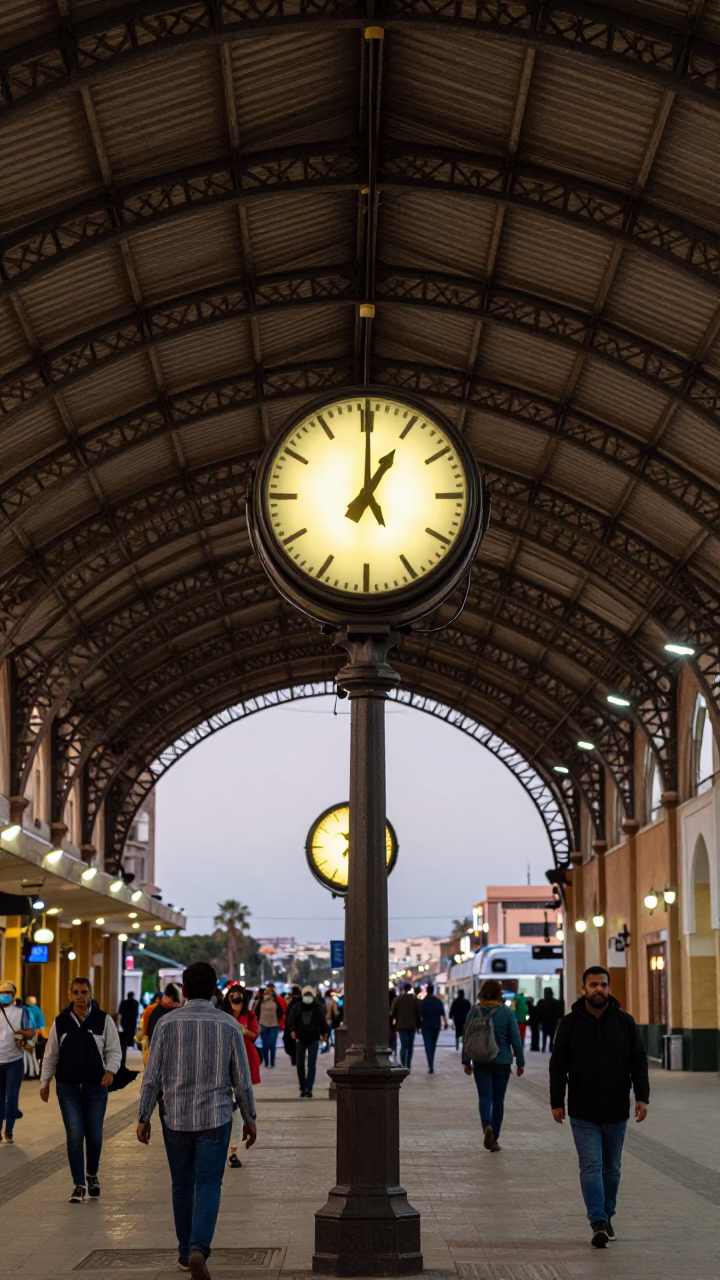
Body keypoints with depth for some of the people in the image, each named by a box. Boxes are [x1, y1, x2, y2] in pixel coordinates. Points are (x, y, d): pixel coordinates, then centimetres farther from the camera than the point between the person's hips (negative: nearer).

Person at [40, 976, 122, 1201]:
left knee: (94, 1136, 5)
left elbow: (114, 1051, 0)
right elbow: (51, 1055, 10)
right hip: (67, 1088, 1)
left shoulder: (103, 1020, -3)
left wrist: (110, 1070, -18)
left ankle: (92, 1175, 30)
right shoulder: (60, 1022, 3)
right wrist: (45, 1082, 10)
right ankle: (79, 1185, 7)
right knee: (74, 1136, -3)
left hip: (96, 1087, -1)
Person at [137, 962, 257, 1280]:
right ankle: (198, 1248, -20)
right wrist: (249, 1118, 11)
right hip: (215, 1117, -1)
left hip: (176, 1117, 1)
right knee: (208, 1184, 0)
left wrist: (144, 1117, 6)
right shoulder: (229, 1025, -3)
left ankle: (185, 1253, 23)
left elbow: (152, 1076, -3)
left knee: (182, 1185, 14)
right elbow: (242, 1080, 0)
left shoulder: (167, 1024, -3)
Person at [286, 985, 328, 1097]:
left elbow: (323, 1021, 11)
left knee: (312, 1065, -7)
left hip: (313, 1039, -1)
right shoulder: (297, 1007, 6)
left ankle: (309, 1088, -8)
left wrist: (324, 1033, 6)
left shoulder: (318, 1007, 5)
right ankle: (302, 1088, 15)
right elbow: (291, 1019, 0)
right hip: (300, 1038, 1)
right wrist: (292, 1030, -15)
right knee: (300, 1064, 3)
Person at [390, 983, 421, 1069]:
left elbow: (392, 1012, -1)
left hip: (401, 1025, -1)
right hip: (412, 1026, 1)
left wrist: (394, 1019, 20)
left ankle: (403, 1065, -15)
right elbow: (418, 1013, 0)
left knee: (403, 1045, -2)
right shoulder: (415, 999, 1)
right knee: (410, 1046, 10)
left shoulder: (397, 999, -2)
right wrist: (418, 1026, 6)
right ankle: (408, 1066, 10)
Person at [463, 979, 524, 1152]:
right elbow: (515, 1039, -5)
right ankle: (494, 1138, 13)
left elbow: (466, 1038, 1)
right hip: (502, 1061, 0)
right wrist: (520, 1062, 4)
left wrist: (466, 1061, 11)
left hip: (481, 1062, 1)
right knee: (498, 1098, 10)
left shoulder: (475, 1011, -3)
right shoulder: (506, 1012, -7)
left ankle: (487, 1125, -25)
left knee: (484, 1096, 3)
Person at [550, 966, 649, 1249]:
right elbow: (558, 1066, 3)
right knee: (591, 1167, -9)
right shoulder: (570, 1024, -1)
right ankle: (598, 1223, -11)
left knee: (611, 1169, 12)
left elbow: (638, 1062, 3)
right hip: (583, 1113, -2)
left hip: (617, 1112, 2)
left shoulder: (624, 1022, 2)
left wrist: (642, 1097, -7)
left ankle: (606, 1217, 26)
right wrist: (556, 1103, 0)